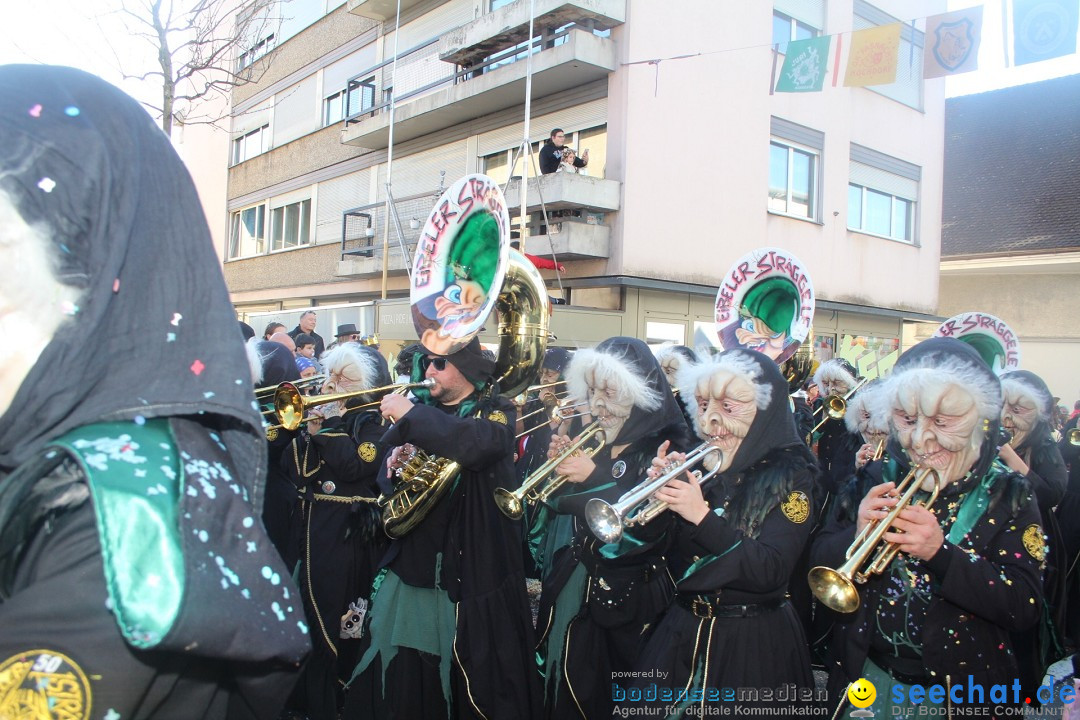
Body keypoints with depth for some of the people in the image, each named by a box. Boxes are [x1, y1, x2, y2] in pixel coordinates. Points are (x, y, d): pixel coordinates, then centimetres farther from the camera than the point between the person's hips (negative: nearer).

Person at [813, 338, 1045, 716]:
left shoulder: (1008, 494, -8)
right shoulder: (875, 480, -3)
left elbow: (1025, 609, -18)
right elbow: (818, 564, -5)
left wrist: (941, 553, -31)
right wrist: (856, 536, -25)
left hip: (964, 687, -1)